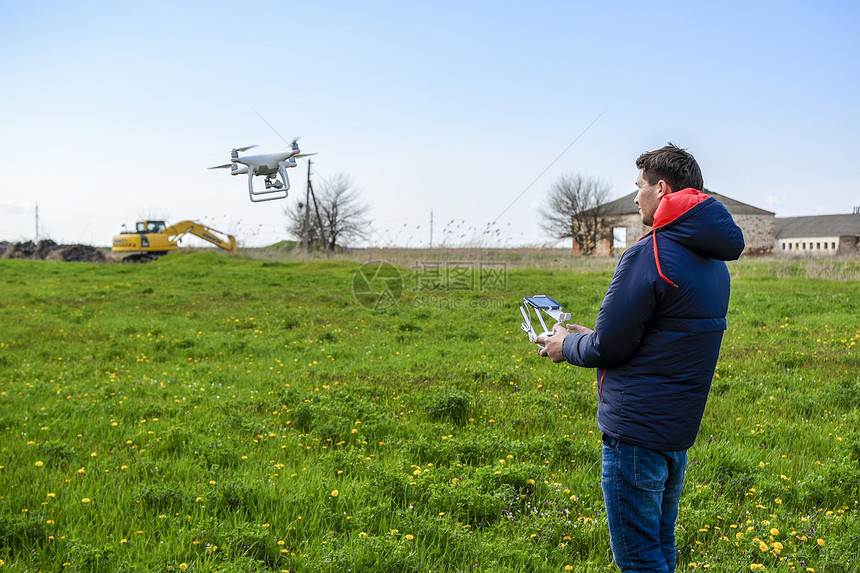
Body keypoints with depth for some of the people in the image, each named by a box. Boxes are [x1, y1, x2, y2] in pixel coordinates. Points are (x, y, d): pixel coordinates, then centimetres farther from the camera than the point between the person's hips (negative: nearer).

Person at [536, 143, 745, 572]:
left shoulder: (650, 254, -19)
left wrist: (566, 347, 4)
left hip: (635, 431, -9)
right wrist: (589, 336, 18)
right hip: (679, 428, 9)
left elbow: (609, 348, -16)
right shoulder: (714, 261, 10)